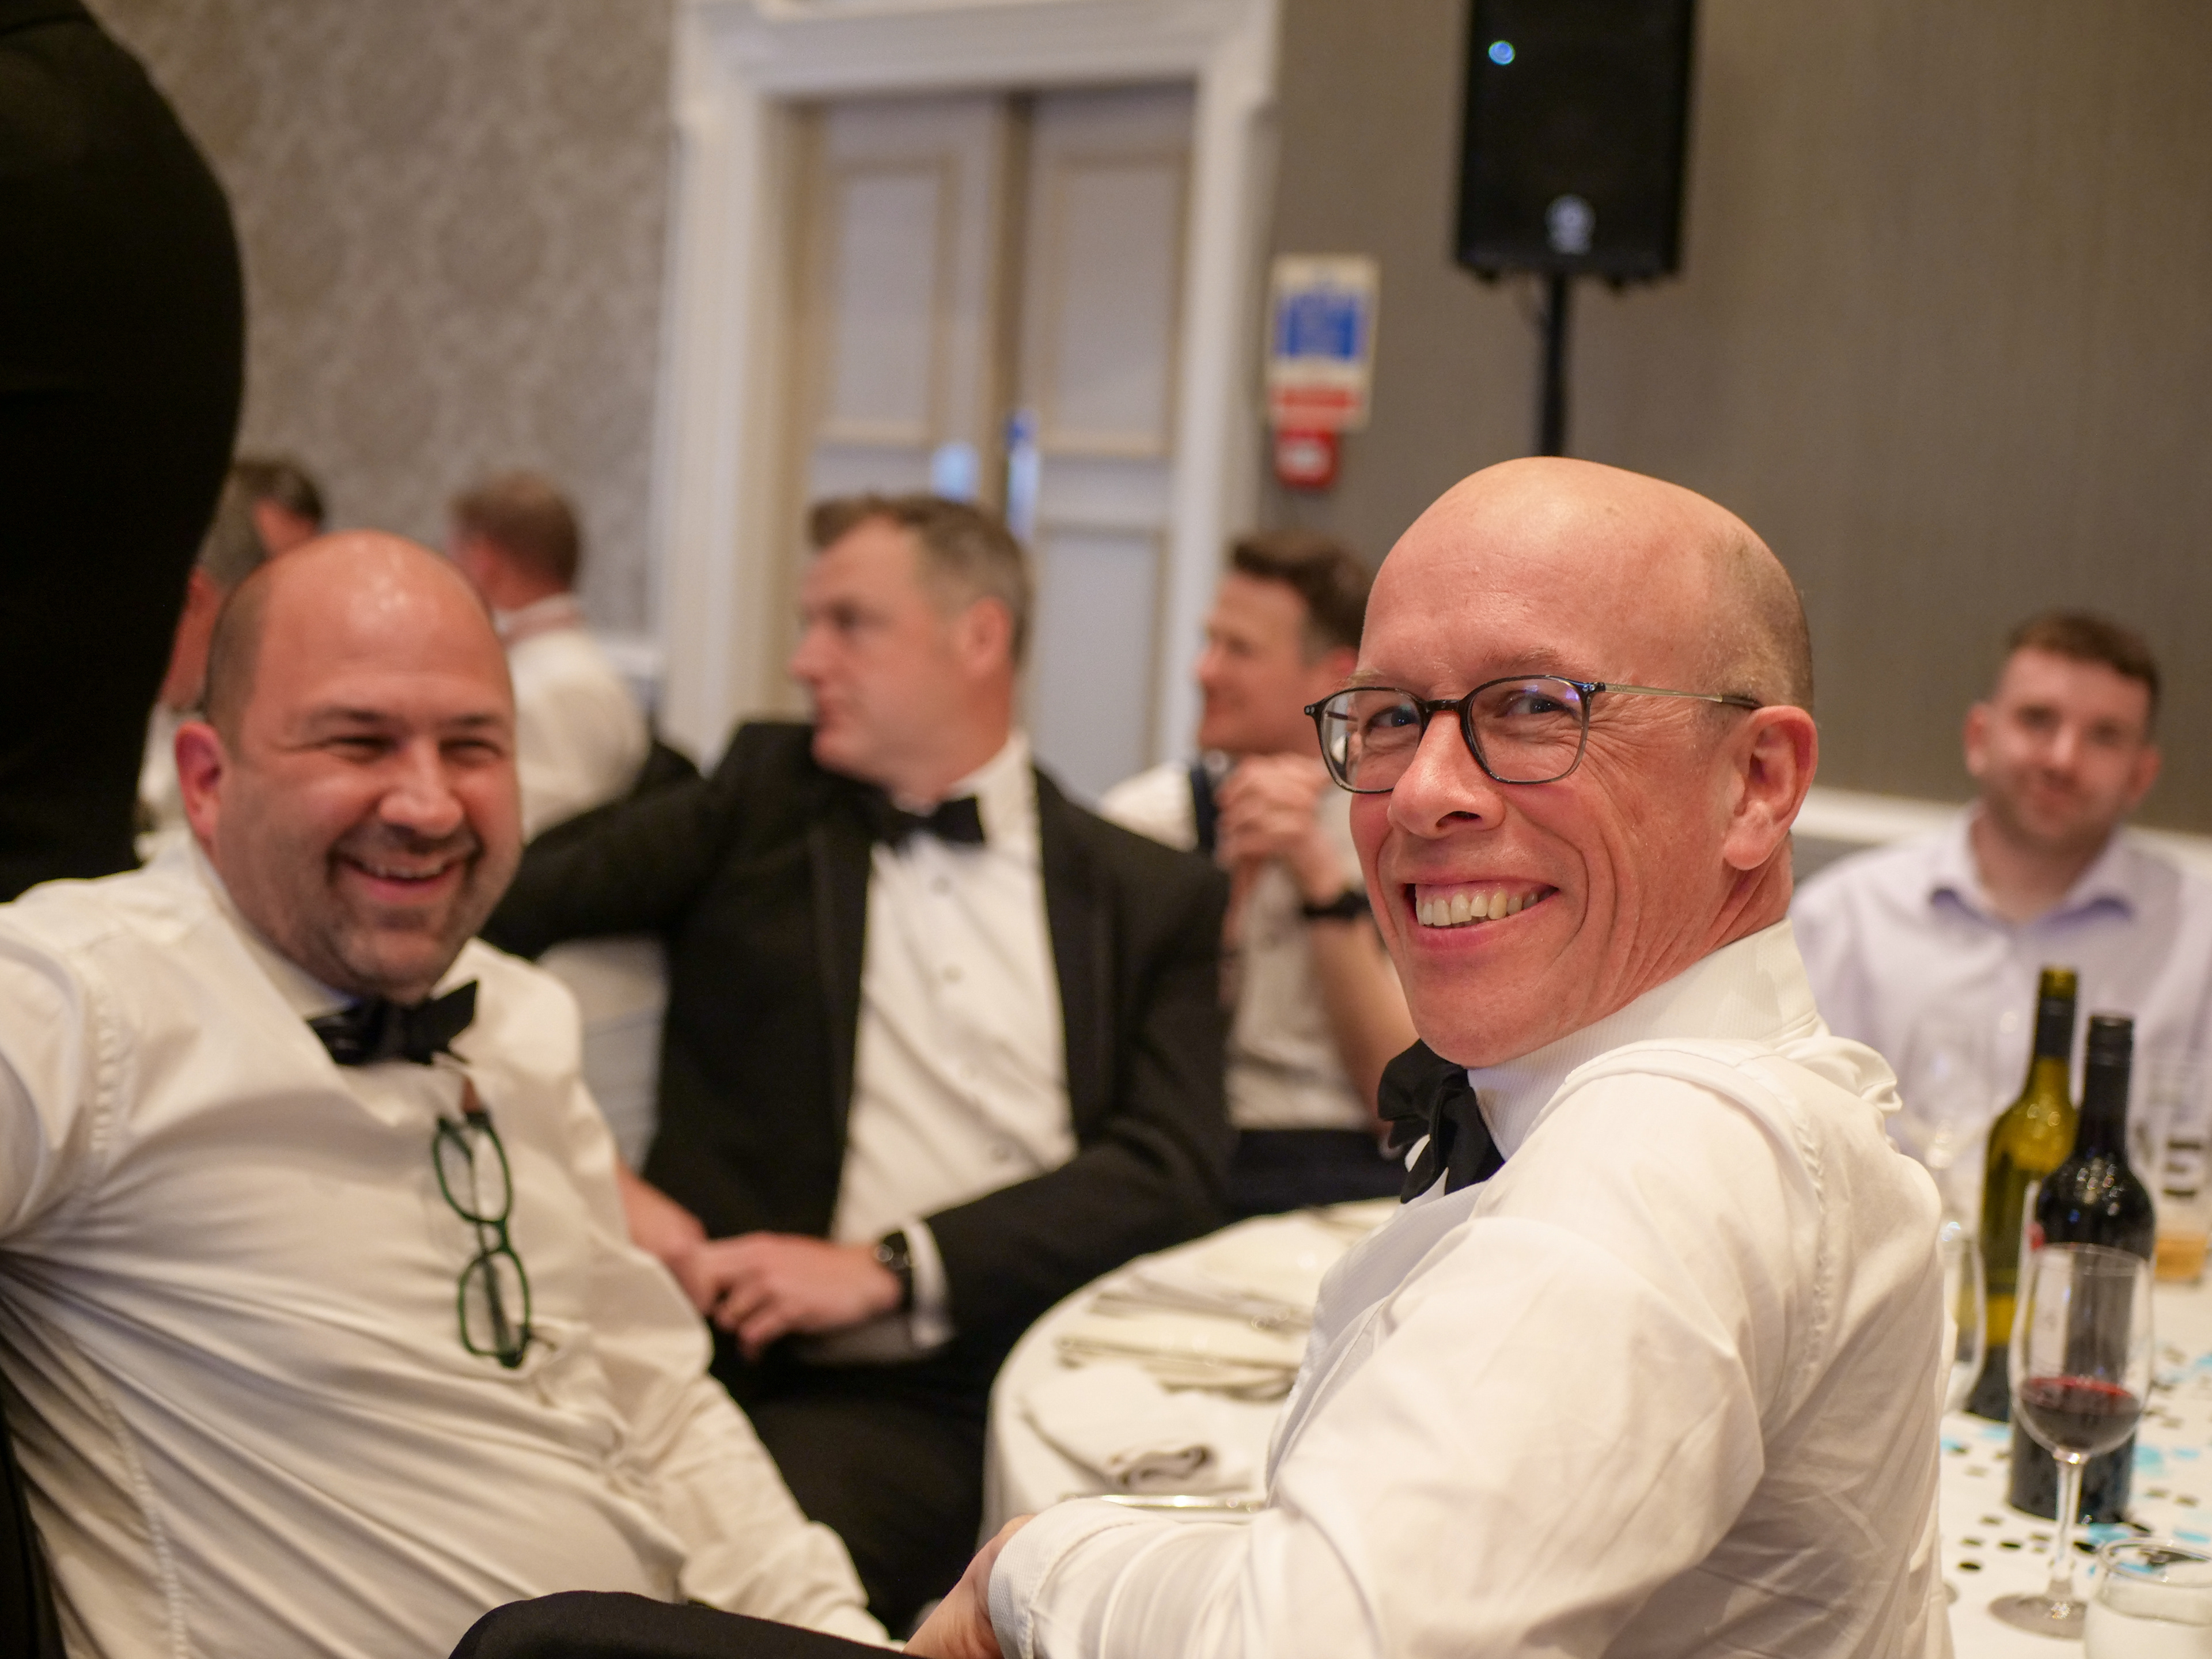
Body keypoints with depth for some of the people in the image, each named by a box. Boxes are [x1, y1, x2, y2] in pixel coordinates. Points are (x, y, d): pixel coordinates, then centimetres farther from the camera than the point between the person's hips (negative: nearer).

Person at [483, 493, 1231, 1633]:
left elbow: (1173, 1172, 1)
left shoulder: (1155, 896, 13)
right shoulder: (764, 800, 15)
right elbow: (491, 912, 8)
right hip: (819, 1390, -1)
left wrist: (887, 1267, -10)